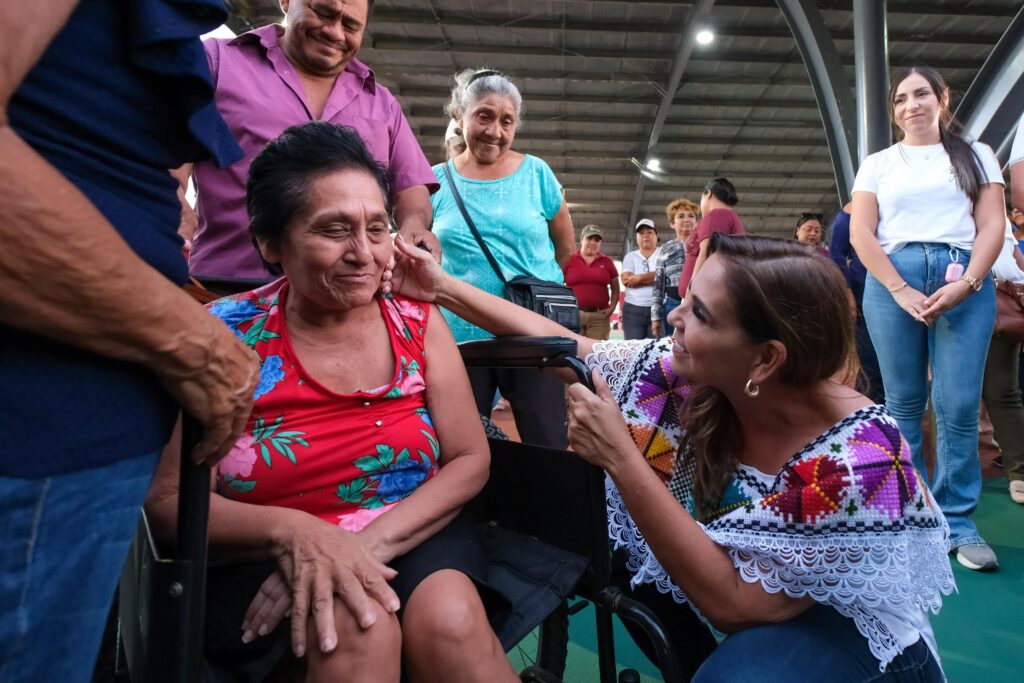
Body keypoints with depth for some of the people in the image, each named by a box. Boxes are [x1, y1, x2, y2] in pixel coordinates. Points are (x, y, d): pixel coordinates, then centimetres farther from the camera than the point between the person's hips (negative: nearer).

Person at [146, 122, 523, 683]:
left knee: (450, 620, -29)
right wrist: (293, 531, -26)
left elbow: (469, 460, -3)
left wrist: (373, 541, -19)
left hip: (412, 537, 2)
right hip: (267, 560, -1)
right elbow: (170, 499, -8)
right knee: (358, 628, -31)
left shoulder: (418, 323, -1)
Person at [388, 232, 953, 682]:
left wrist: (619, 458, -37)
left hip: (856, 637, -4)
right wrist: (443, 289, -9)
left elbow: (731, 602, -31)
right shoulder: (693, 375, -17)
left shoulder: (859, 459, -31)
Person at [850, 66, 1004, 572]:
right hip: (893, 279, 0)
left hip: (965, 280, 0)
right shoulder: (878, 164, 15)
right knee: (903, 403, 2)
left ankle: (957, 519, 6)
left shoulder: (976, 155, 17)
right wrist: (901, 290, -10)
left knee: (958, 405, -6)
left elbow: (992, 225, 6)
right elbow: (861, 234, 3)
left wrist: (967, 283, -11)